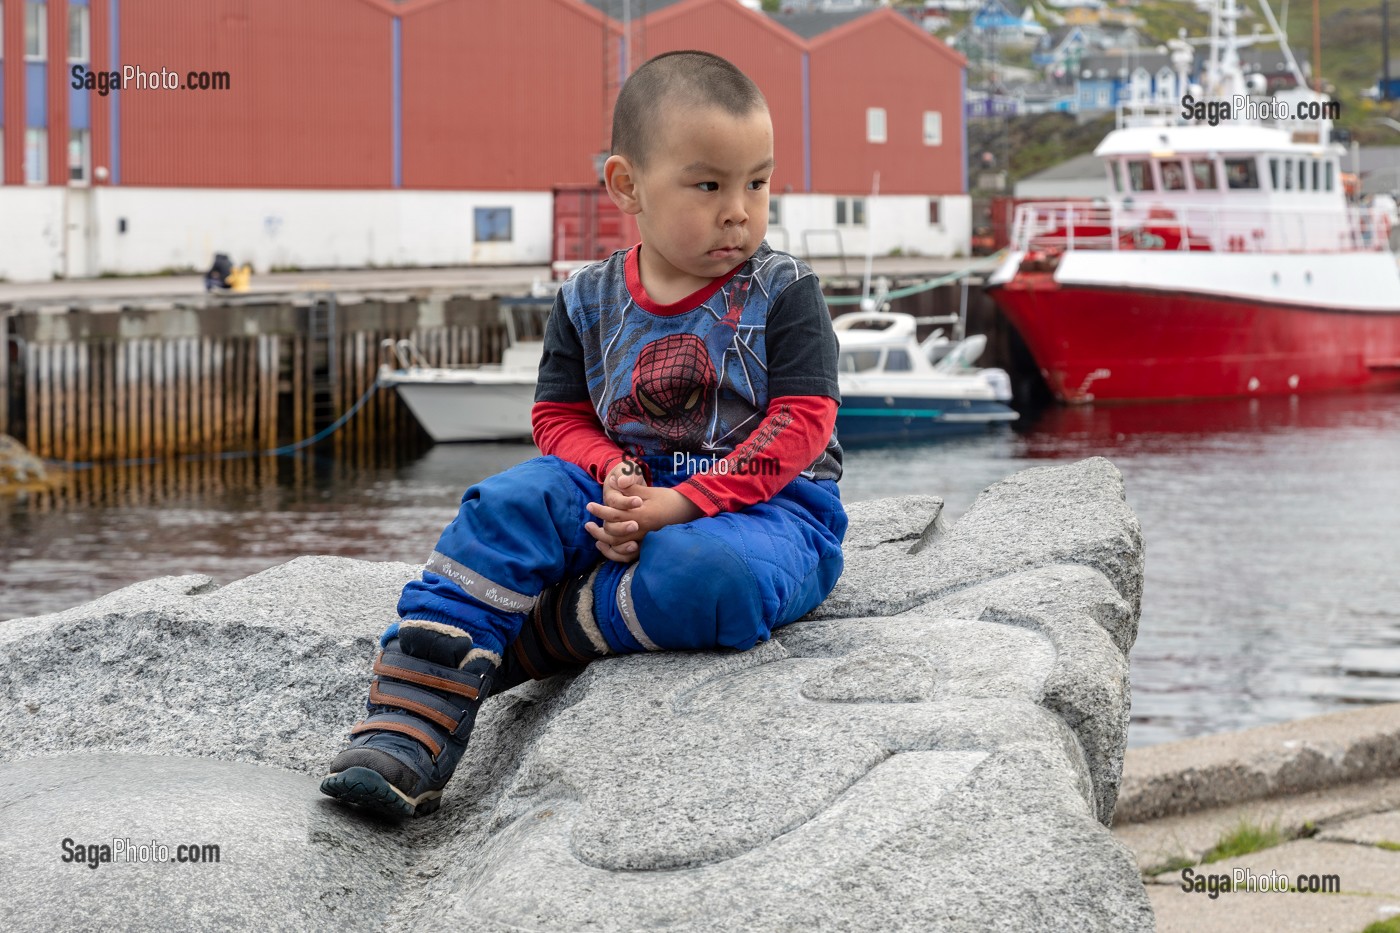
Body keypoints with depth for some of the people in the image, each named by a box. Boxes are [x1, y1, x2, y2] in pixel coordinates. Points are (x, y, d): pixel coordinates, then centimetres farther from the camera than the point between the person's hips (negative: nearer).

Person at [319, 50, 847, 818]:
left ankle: (527, 634, -21)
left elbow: (800, 425, -11)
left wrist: (680, 504, -22)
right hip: (631, 495, 4)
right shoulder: (589, 300, 7)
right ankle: (409, 726, -33)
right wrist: (615, 479, -15)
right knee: (512, 502, -25)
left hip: (768, 502, -3)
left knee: (707, 579, -40)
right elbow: (560, 418, 10)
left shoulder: (782, 292, -3)